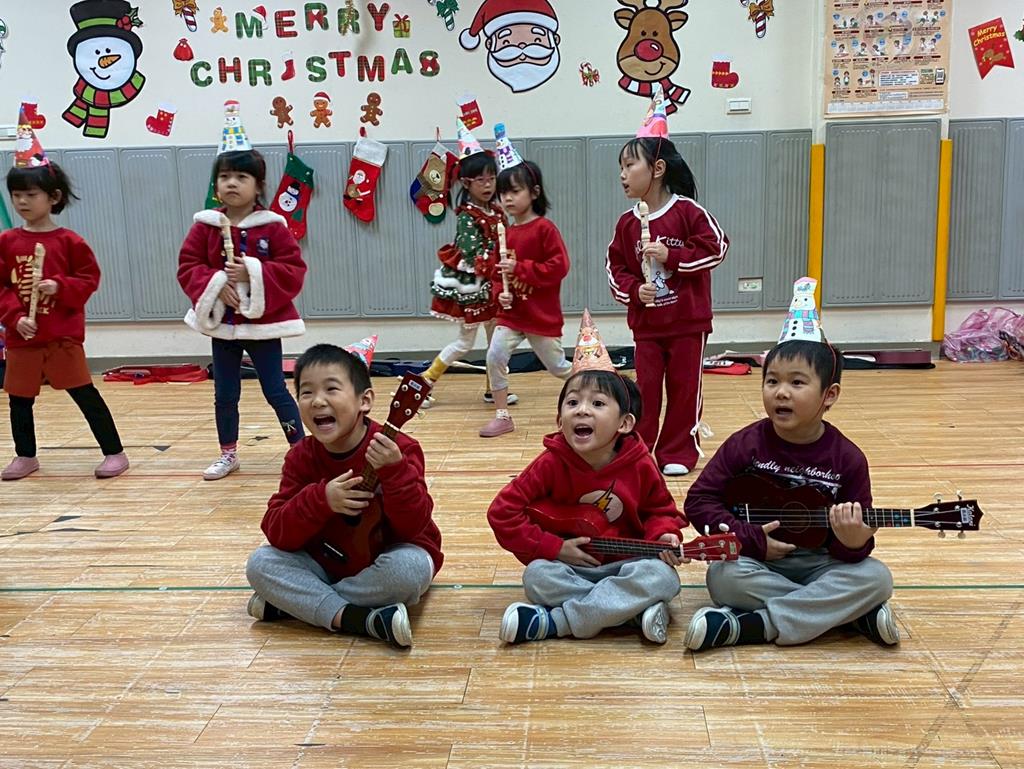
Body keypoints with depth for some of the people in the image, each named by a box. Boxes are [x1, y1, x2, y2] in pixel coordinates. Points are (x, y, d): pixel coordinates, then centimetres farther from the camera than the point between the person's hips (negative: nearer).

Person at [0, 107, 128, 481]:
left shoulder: (69, 241, -5)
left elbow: (90, 279, -2)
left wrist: (60, 287, -18)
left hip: (63, 336, -4)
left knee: (84, 393, -1)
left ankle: (114, 452, 7)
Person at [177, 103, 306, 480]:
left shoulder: (272, 226, -9)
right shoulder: (205, 225, 0)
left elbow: (293, 271, -11)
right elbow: (188, 266, -1)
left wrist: (253, 273, -22)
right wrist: (215, 285, -18)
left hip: (263, 322, -3)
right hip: (221, 323, 3)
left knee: (275, 391, 1)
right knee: (225, 395, 12)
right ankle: (228, 453, 28)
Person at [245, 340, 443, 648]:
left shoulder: (396, 450, -18)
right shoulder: (301, 457, -7)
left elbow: (415, 527, -25)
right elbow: (276, 533, -14)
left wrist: (395, 472, -40)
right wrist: (320, 499, -32)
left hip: (383, 560, -3)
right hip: (326, 563, 3)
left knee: (409, 567, -36)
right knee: (260, 563, -18)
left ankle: (294, 605, -19)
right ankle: (357, 619, -28)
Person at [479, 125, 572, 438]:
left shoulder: (545, 228, -13)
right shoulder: (504, 233, 5)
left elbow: (559, 266, -20)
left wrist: (521, 268, -23)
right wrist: (500, 293, -6)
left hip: (542, 315, -5)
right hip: (511, 313, 5)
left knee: (558, 367, 9)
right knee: (495, 356, -13)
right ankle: (502, 416, 0)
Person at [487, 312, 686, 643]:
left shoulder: (639, 465, -8)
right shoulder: (552, 464, -12)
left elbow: (660, 510, 10)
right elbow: (503, 512, -12)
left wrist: (664, 535, -14)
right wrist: (554, 547, -15)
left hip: (625, 566, 1)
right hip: (568, 566, -1)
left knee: (662, 576, -30)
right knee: (537, 576, -31)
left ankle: (556, 621, -26)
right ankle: (636, 609, -25)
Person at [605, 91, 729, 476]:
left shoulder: (688, 211, -9)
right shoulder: (627, 223, 3)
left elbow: (715, 248, -12)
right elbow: (616, 267, 7)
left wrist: (671, 256, -18)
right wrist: (634, 289, -11)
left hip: (688, 321, -3)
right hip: (646, 323, 3)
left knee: (684, 388, 6)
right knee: (645, 389, 6)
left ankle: (677, 453, 17)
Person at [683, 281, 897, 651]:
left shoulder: (847, 459, -6)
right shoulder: (746, 445, -7)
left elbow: (860, 537, -2)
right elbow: (699, 501, -6)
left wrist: (852, 543, -27)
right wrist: (753, 540, -16)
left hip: (820, 563, 1)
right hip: (757, 561, -1)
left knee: (876, 578, -25)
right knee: (723, 575, -32)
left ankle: (752, 625, -27)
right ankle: (850, 612, -22)